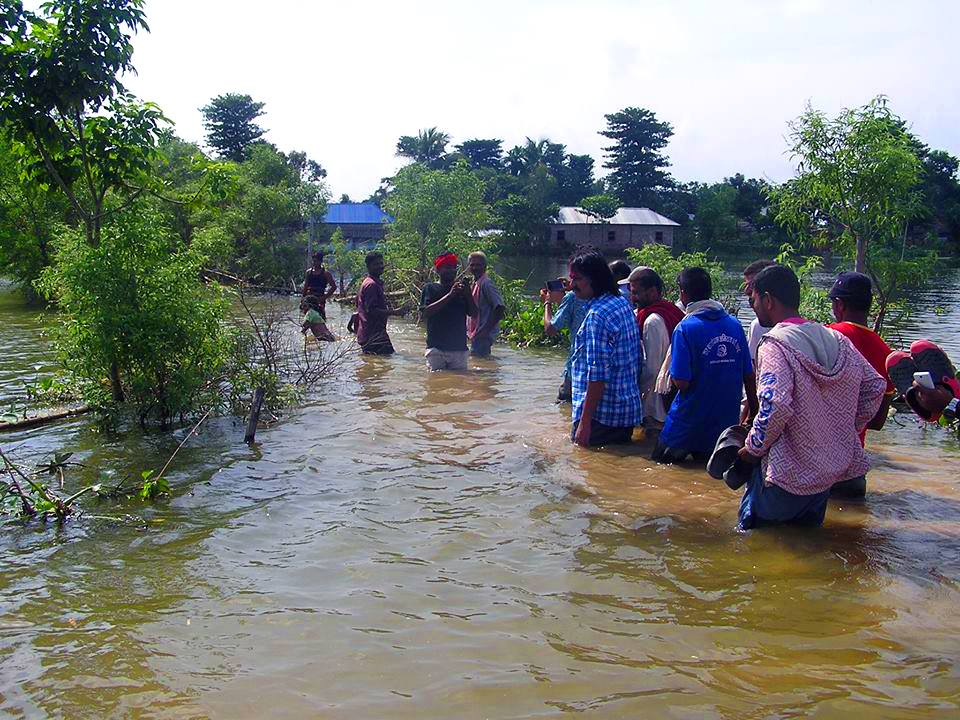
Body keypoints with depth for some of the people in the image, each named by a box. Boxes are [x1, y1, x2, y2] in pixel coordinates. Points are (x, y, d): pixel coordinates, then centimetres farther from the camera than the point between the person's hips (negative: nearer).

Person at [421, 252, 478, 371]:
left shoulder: (461, 289, 14)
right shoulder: (430, 288, 6)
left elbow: (474, 314, 6)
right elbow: (426, 312, -11)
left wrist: (468, 293, -10)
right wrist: (450, 295, -16)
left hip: (459, 348, 3)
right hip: (436, 347, -3)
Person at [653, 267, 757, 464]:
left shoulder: (685, 328, -15)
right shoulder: (734, 324, 1)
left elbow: (681, 382, -20)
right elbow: (749, 376, 5)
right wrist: (753, 413, 16)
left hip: (688, 424, -5)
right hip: (727, 421, 5)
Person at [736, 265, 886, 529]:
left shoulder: (775, 344, -17)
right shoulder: (837, 340, 5)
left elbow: (775, 406, -29)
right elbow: (875, 386, 9)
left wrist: (753, 450, -14)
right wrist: (843, 434, 15)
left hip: (788, 477, -7)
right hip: (833, 469, 7)